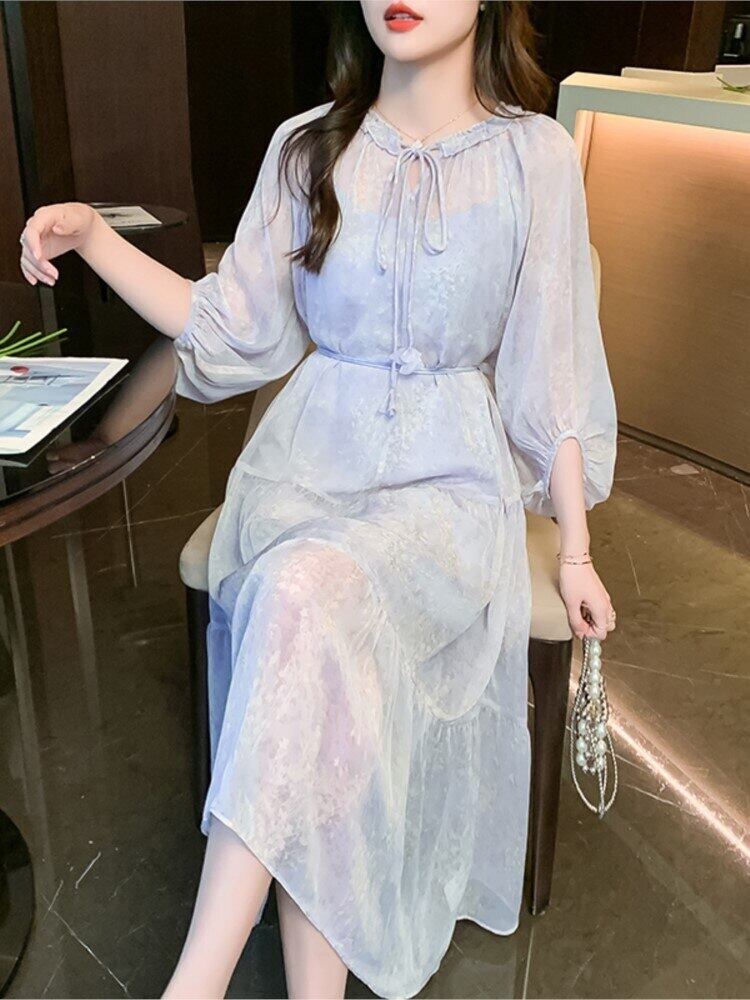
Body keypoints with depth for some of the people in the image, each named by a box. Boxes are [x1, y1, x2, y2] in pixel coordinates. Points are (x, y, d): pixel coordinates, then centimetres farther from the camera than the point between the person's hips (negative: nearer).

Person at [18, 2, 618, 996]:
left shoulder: (537, 157, 0)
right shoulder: (308, 148, 6)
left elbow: (550, 369, 2)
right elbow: (235, 331, 8)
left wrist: (576, 550, 2)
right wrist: (92, 235, -2)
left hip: (448, 475, -2)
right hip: (313, 457, 2)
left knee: (307, 591, -33)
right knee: (310, 624, -28)